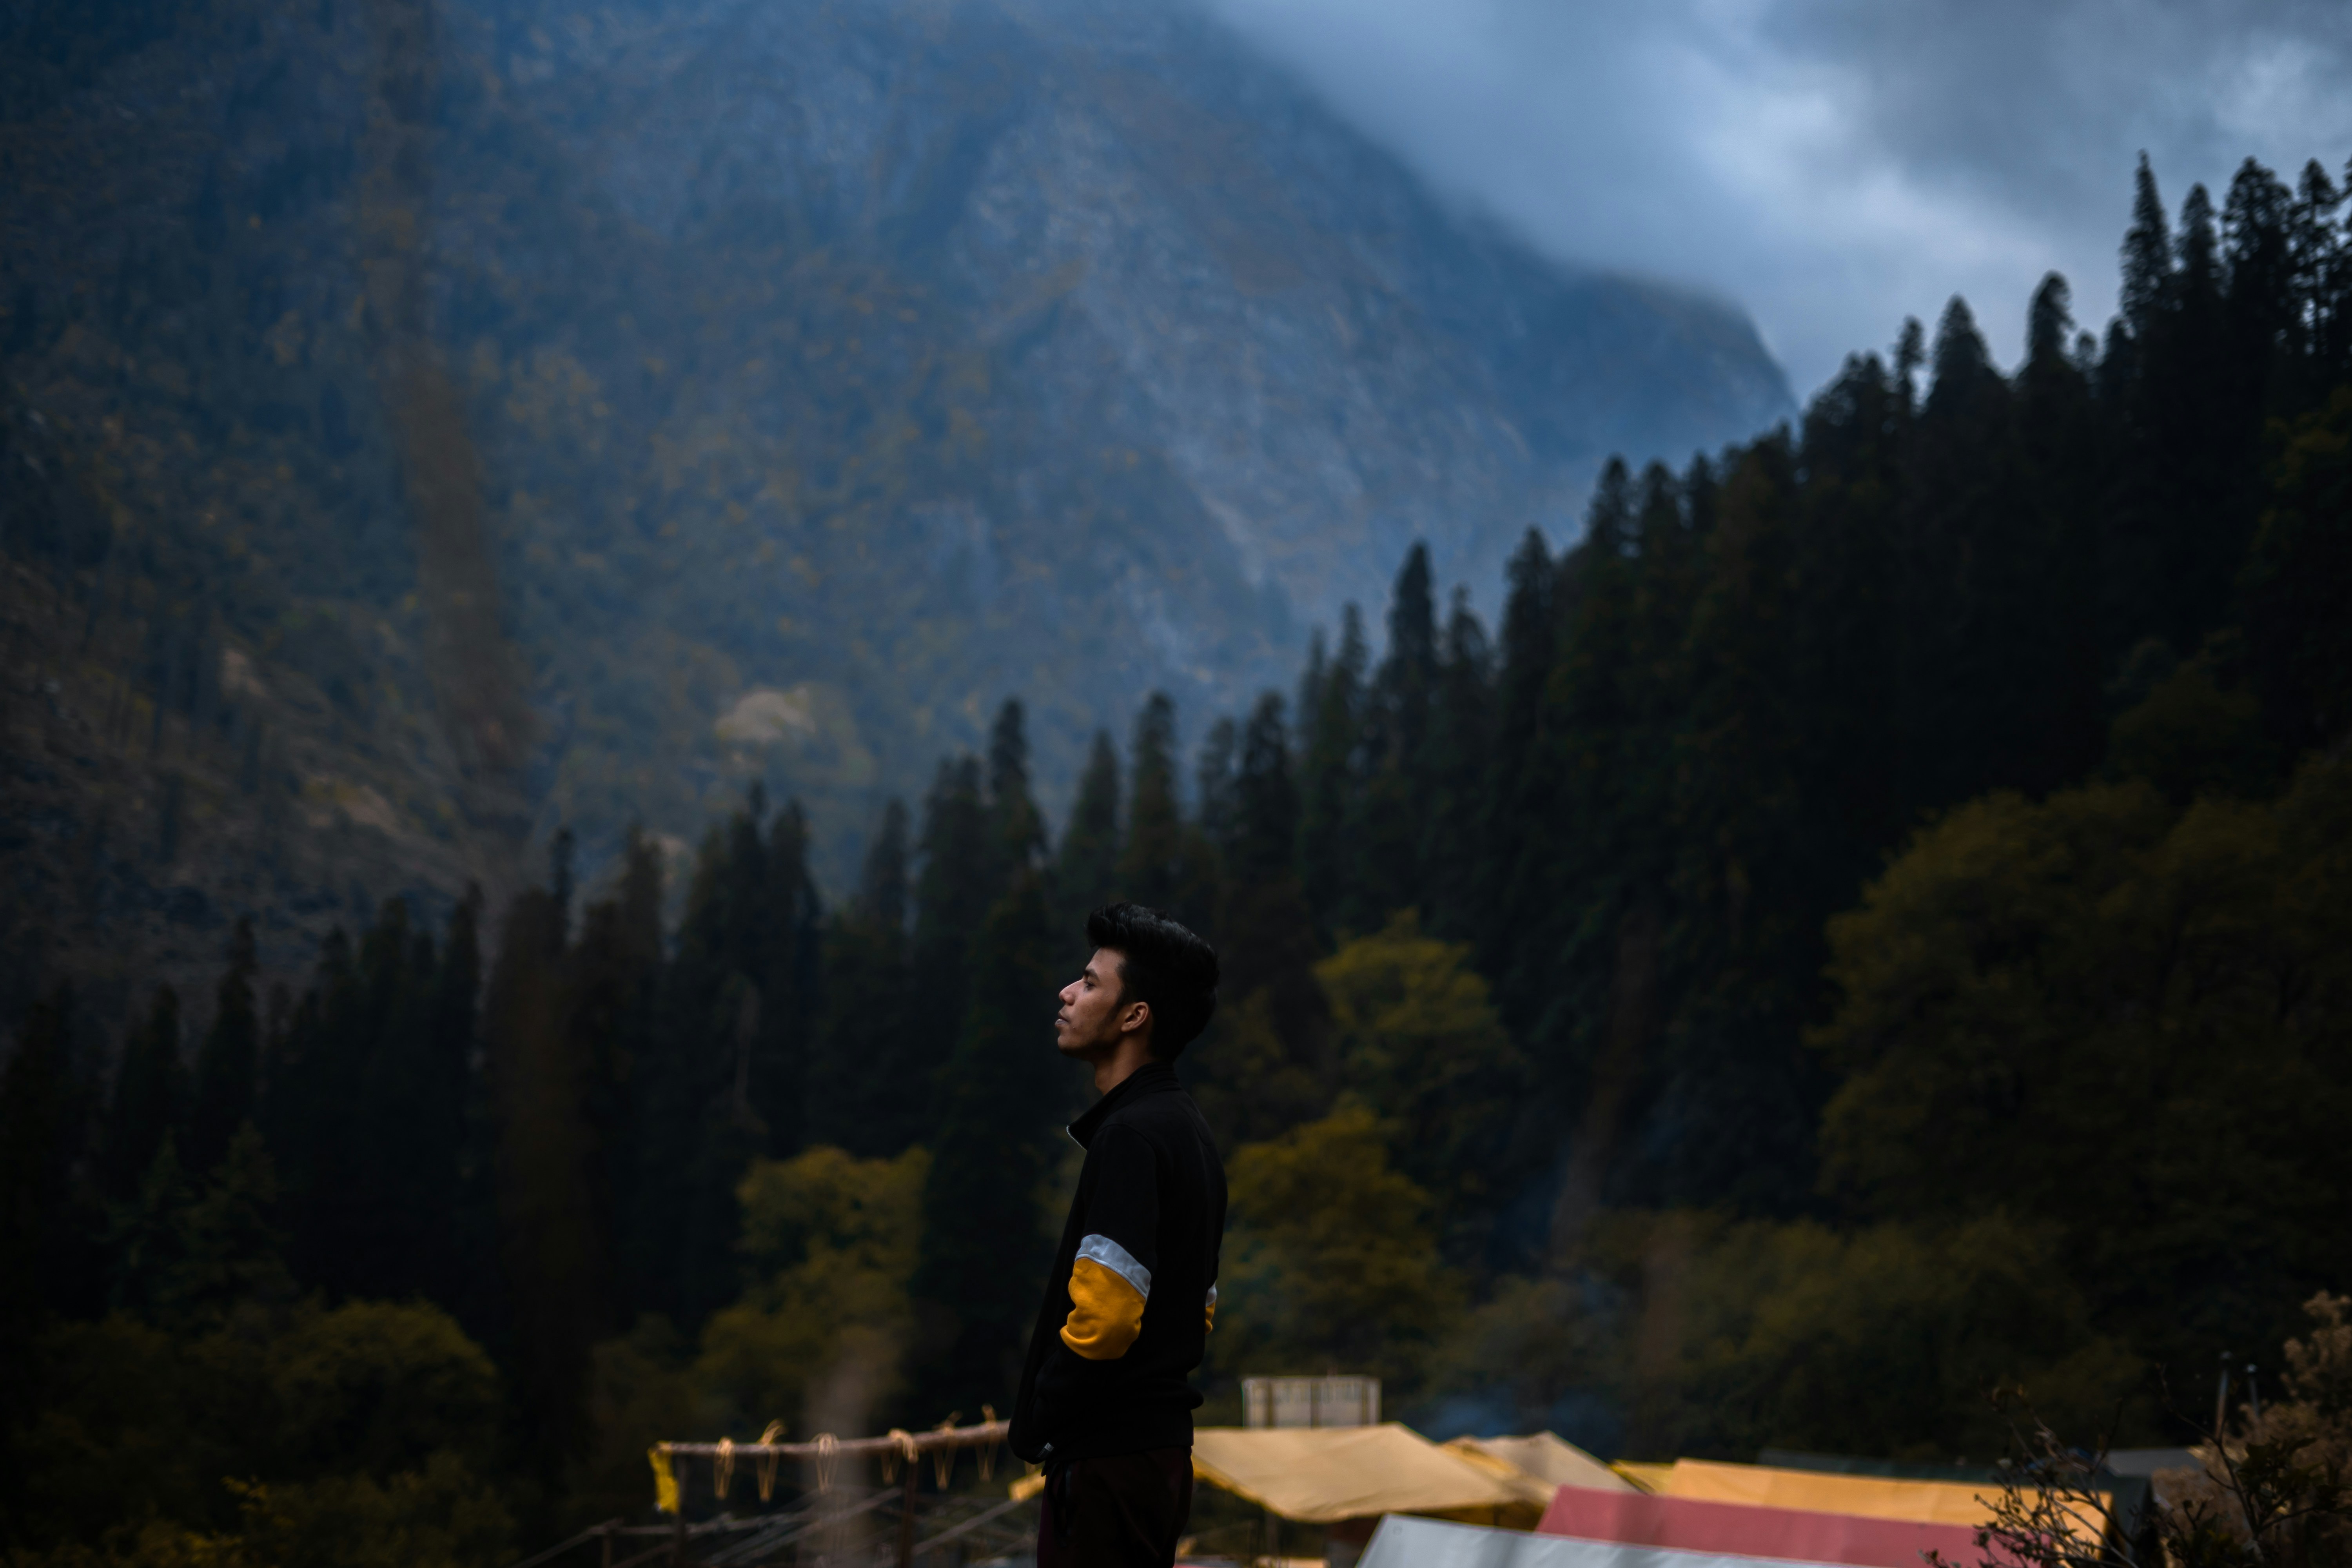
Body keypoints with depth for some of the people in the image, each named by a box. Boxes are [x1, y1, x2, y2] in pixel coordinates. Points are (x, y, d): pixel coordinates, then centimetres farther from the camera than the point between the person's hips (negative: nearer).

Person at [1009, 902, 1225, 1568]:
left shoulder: (1132, 1135, -16)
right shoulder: (1186, 1128, 16)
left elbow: (1104, 1311, -23)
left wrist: (1041, 1409, -10)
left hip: (1107, 1458, -10)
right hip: (1160, 1443, 10)